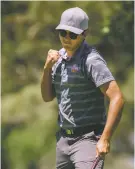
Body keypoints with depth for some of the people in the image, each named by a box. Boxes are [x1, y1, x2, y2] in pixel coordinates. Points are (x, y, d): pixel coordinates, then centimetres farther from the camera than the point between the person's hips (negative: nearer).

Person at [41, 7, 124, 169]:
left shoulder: (91, 60, -16)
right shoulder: (59, 57, 10)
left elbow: (117, 98, -23)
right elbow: (47, 96, 14)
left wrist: (105, 139, -27)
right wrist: (47, 67, -4)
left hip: (88, 138, -8)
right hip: (63, 137, 8)